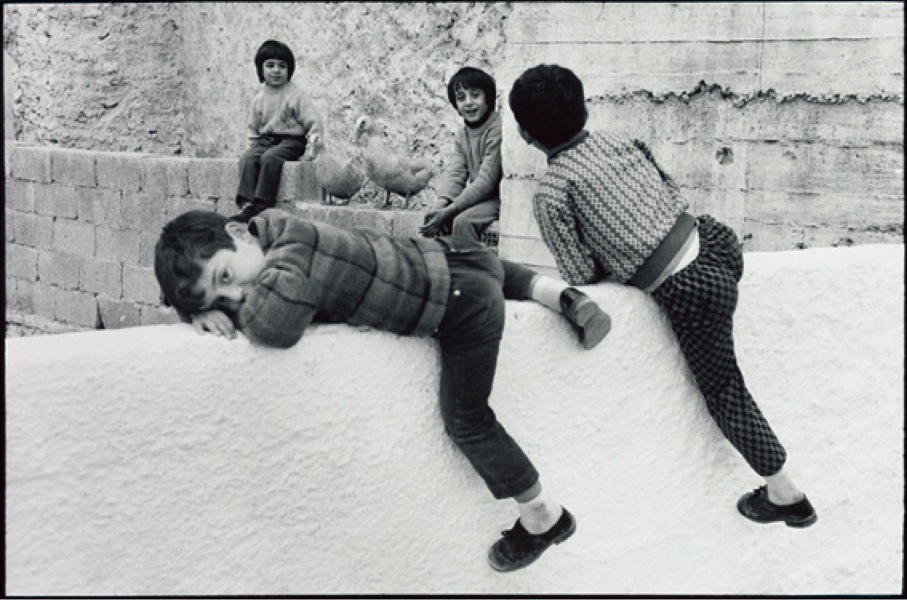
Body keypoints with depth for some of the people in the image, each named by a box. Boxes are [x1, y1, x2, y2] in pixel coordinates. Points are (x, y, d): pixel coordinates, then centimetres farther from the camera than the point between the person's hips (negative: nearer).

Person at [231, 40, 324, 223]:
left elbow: (313, 121, -6)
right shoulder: (259, 96, 11)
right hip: (265, 139, 5)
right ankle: (246, 204, -31)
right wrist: (254, 143, 9)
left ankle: (263, 205, -32)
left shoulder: (295, 93, -5)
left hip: (291, 140, -5)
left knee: (269, 158, -33)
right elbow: (253, 126, 22)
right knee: (247, 158, -24)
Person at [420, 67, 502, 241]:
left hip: (500, 199, -8)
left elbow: (486, 181, -22)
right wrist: (440, 204, -22)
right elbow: (454, 174, -1)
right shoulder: (462, 135, 9)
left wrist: (449, 211, -25)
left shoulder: (498, 130, -18)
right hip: (478, 197, 8)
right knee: (431, 218, -5)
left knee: (463, 220, -28)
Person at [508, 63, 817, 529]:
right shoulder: (615, 140, 7)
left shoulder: (550, 194, -10)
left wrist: (610, 263, 15)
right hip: (714, 242, 6)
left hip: (690, 293, -6)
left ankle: (786, 495, 22)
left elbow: (581, 275, -7)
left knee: (723, 390, 12)